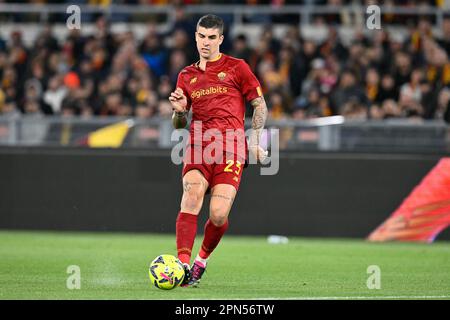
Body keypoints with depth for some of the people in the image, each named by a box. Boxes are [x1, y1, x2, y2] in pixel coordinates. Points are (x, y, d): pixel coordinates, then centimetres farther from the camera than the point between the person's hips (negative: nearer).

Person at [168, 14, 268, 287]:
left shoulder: (236, 68, 10)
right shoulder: (186, 76, 20)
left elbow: (260, 105, 13)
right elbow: (179, 125, 23)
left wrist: (255, 141, 3)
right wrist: (179, 111, 1)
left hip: (231, 146, -2)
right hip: (198, 144, 2)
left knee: (218, 214, -16)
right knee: (192, 193, -27)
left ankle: (202, 261, 12)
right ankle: (183, 264, -30)